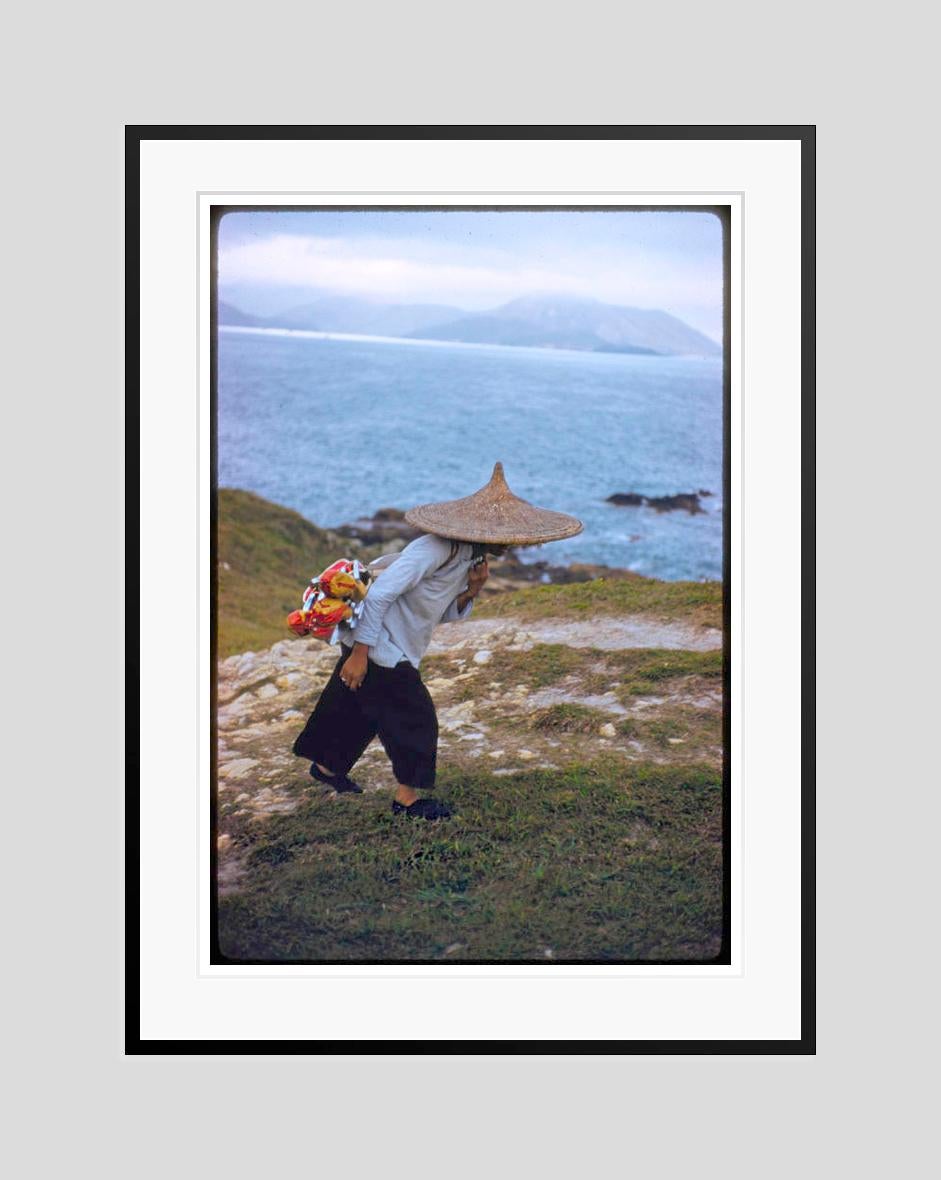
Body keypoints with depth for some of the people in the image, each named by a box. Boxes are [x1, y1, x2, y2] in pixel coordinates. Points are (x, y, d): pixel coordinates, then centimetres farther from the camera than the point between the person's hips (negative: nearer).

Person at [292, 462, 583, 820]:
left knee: (357, 708, 23)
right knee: (412, 717, -4)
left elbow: (445, 615, 9)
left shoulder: (472, 558, 3)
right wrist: (359, 654, -27)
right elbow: (379, 593, -28)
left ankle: (327, 766, 42)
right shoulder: (437, 549, -27)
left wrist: (470, 591, -12)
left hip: (398, 649, 9)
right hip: (377, 646, -9)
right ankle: (407, 797, 9)